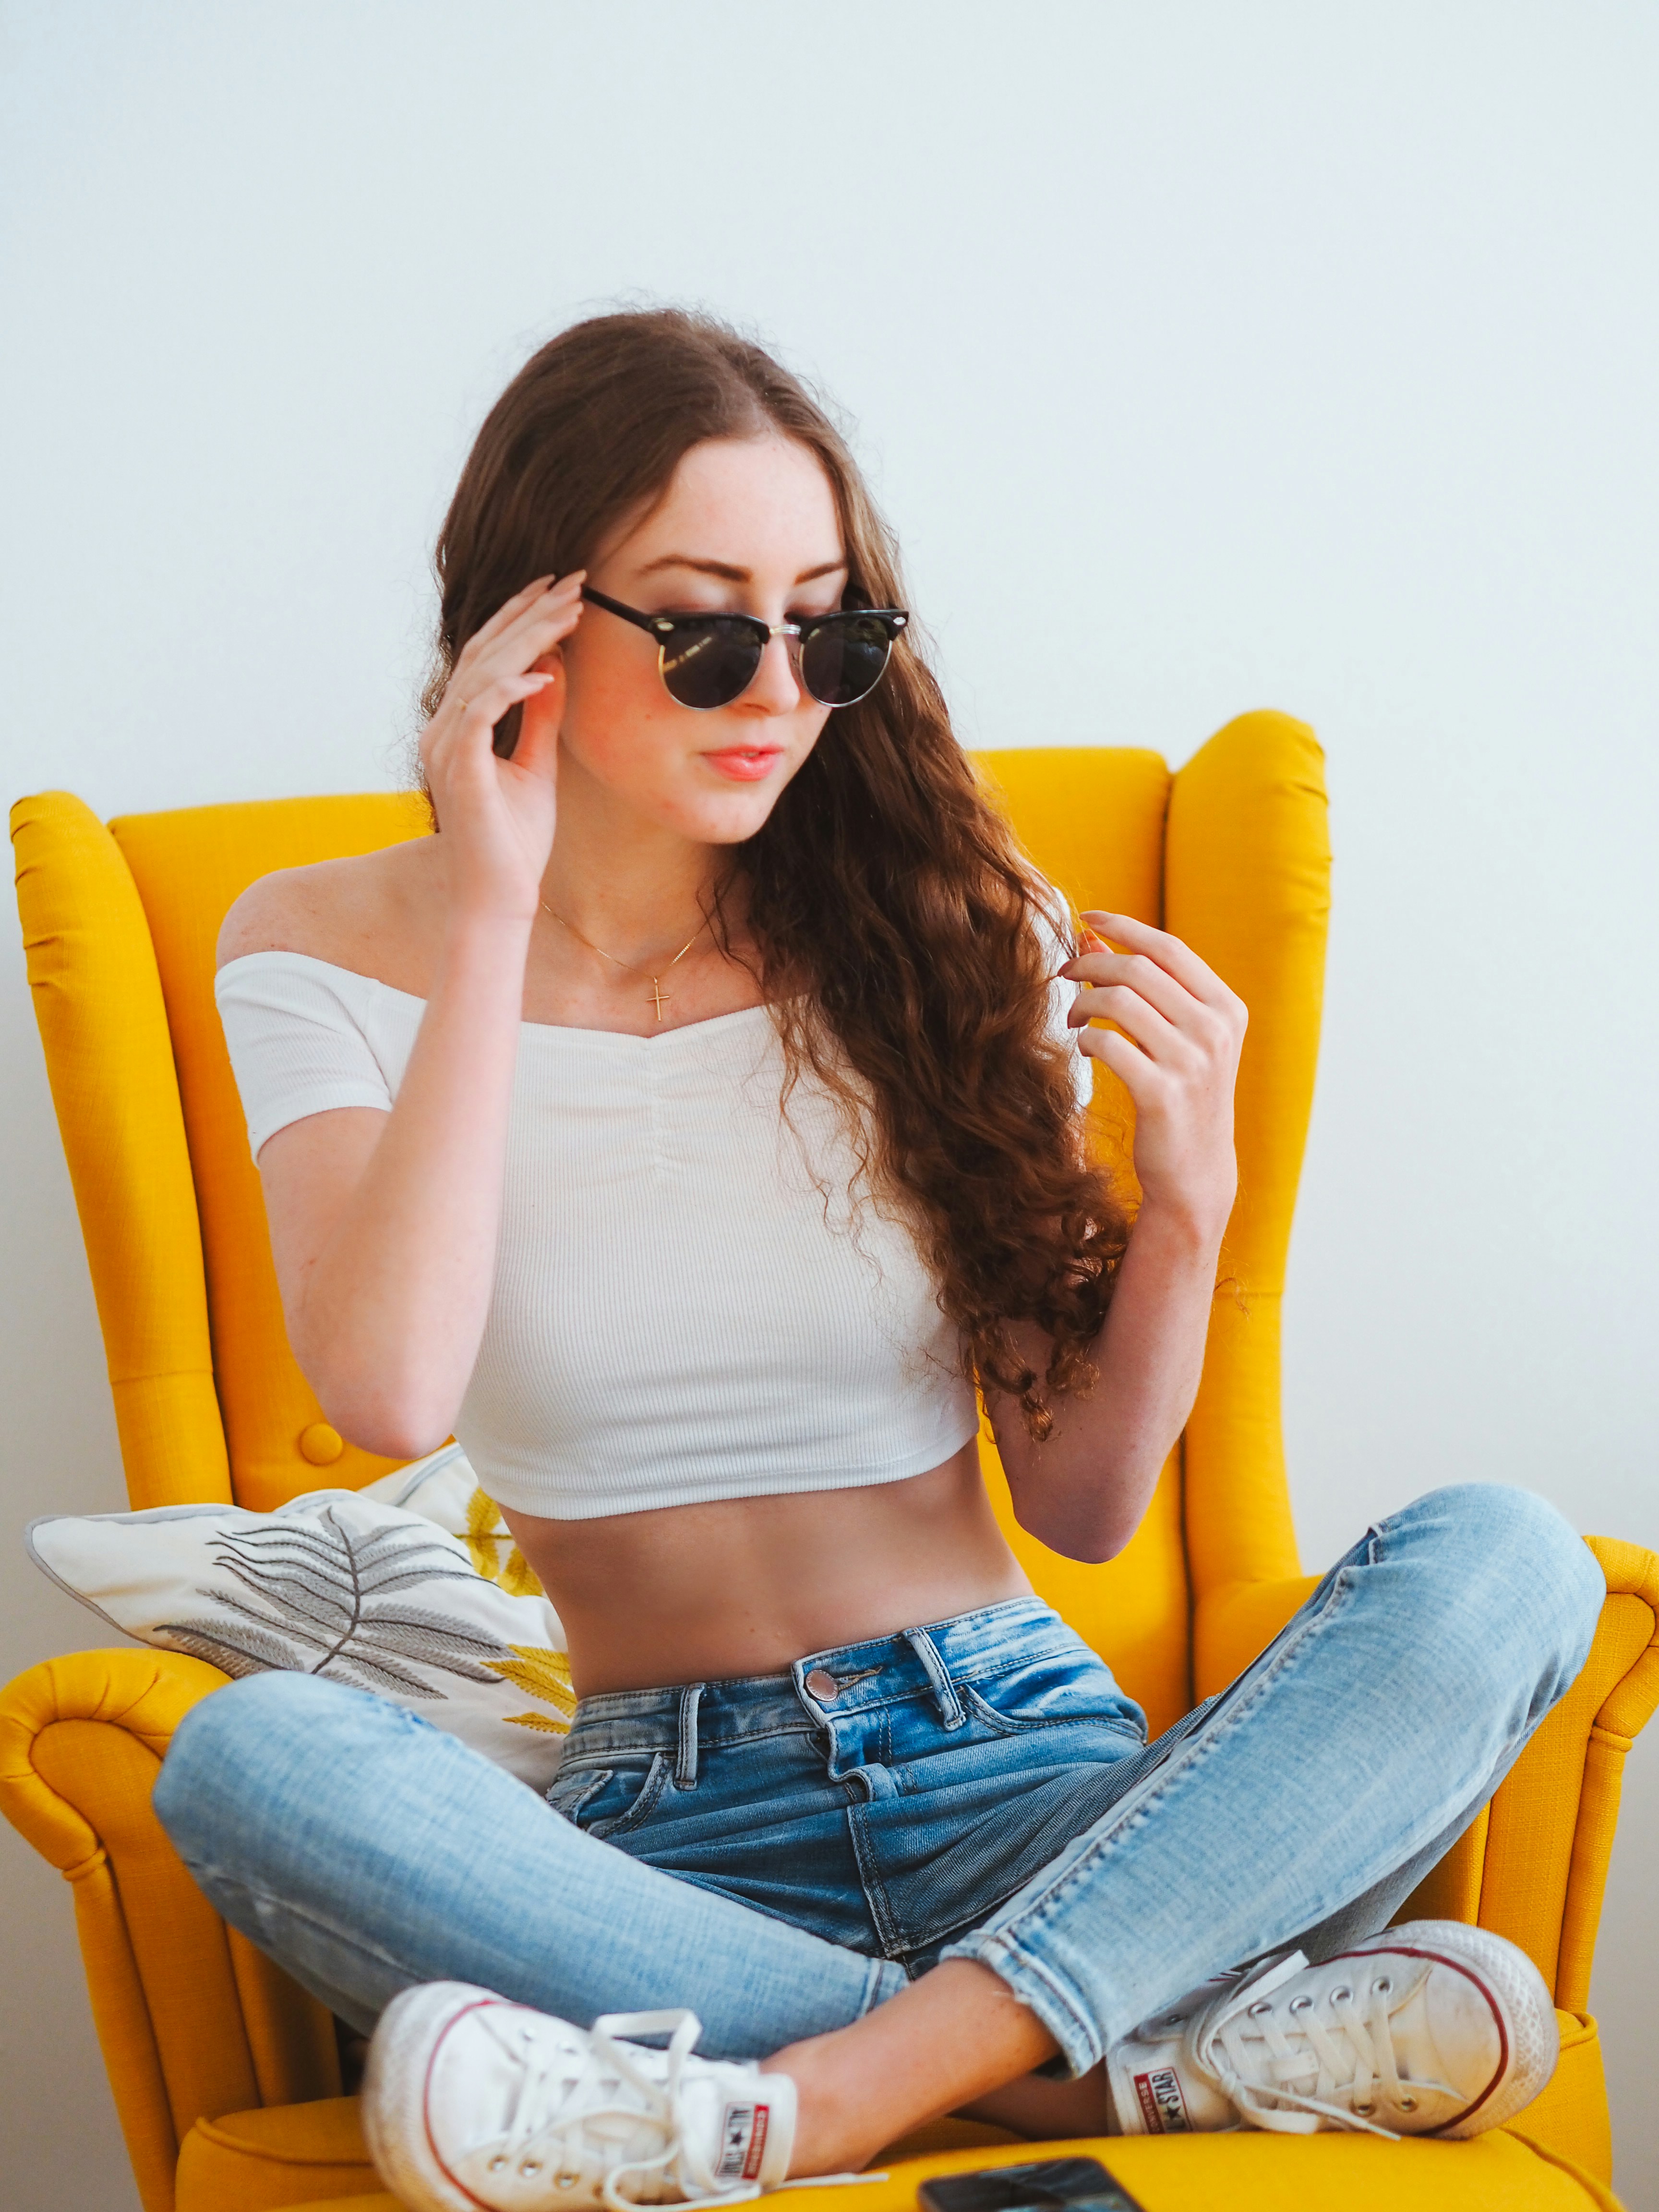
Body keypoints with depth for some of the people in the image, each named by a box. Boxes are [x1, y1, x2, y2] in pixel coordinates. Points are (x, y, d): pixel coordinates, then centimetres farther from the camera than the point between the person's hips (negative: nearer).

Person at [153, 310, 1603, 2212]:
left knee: (1499, 1563, -23)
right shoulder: (331, 954, 3)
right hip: (662, 1828, -1)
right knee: (248, 1758, -32)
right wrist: (496, 919, -14)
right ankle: (1154, 2059, -27)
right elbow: (390, 1394, -17)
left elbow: (1081, 1502, 6)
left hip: (1021, 1774, 1)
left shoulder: (950, 929, 4)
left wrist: (1187, 1206, -11)